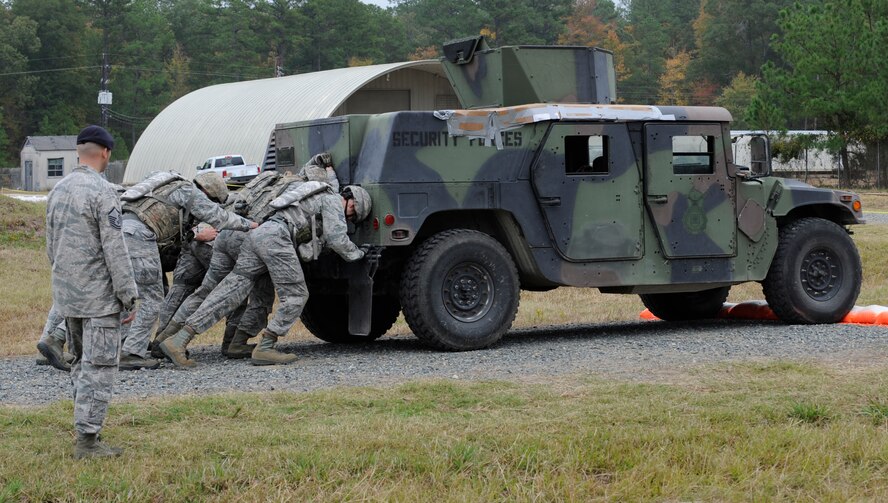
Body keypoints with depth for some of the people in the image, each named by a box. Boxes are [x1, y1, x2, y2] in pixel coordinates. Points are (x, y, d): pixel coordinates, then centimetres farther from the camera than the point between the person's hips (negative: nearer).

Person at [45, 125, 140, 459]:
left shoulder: (58, 190, 9)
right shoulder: (102, 191, -16)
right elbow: (115, 249, -18)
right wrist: (130, 296, -13)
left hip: (67, 294, 8)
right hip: (99, 295, -8)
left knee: (81, 363, 17)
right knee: (98, 366, -5)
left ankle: (87, 428, 21)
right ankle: (87, 439, -6)